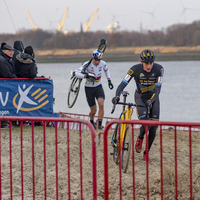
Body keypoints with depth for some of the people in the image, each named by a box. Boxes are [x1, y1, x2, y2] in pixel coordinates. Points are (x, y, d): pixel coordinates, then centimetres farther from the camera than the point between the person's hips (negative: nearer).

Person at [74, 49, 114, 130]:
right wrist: (87, 76, -44)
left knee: (101, 105, -24)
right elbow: (77, 73, -29)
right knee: (93, 111, 2)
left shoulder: (103, 63, -9)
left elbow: (106, 70, 15)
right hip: (89, 88, -2)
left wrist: (109, 80, 5)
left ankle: (100, 124, -16)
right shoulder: (87, 64, -21)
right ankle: (91, 121, 35)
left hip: (98, 87, 2)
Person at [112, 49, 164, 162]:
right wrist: (117, 96, -43)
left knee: (153, 128, -4)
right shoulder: (135, 69, -22)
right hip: (140, 97, -2)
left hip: (153, 98, 2)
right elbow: (123, 84, -25)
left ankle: (146, 153, 14)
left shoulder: (159, 69, -20)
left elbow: (158, 88, -23)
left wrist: (151, 100, -40)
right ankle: (140, 138, 10)